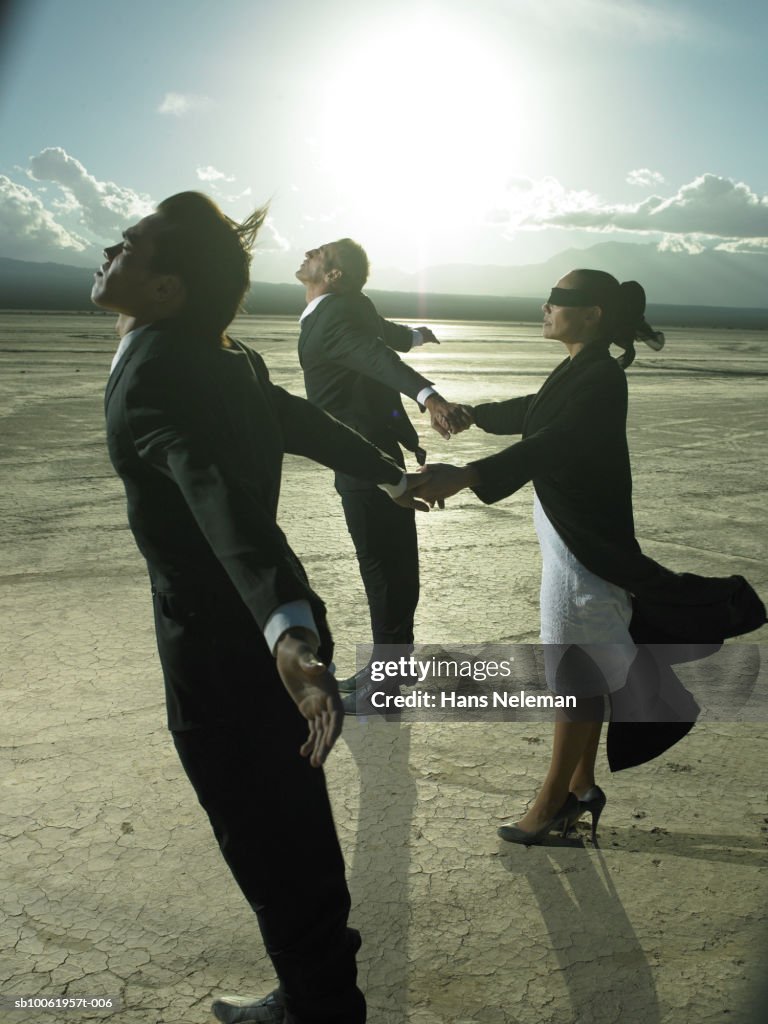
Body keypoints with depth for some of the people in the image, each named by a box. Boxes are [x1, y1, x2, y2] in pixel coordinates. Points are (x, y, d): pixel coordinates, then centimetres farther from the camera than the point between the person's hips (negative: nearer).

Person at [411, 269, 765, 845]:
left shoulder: (601, 379, -20)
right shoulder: (577, 372, 9)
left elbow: (550, 445, -36)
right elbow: (534, 412, 29)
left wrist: (465, 477, -48)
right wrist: (471, 414, 36)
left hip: (585, 544, -10)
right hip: (570, 537, 10)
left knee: (577, 673, 3)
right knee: (588, 669, 17)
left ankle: (554, 801, 17)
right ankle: (581, 787, 30)